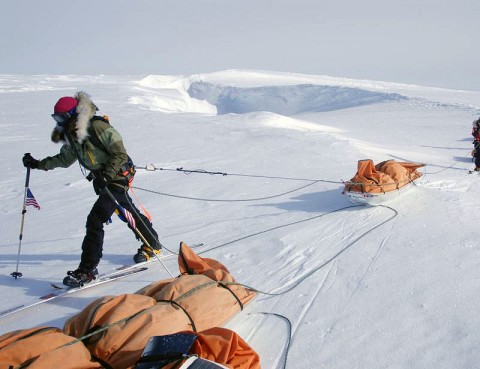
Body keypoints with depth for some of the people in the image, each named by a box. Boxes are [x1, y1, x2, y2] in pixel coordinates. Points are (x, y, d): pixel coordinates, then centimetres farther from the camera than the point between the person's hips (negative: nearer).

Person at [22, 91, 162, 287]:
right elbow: (65, 159, 19)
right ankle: (152, 245, 42)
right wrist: (37, 164, 14)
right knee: (128, 213, 22)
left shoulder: (97, 127, -22)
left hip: (117, 177, -10)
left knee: (95, 220, -14)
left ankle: (87, 270, -10)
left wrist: (106, 176, -29)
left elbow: (120, 154, -22)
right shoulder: (73, 135, 5)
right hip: (103, 180, 10)